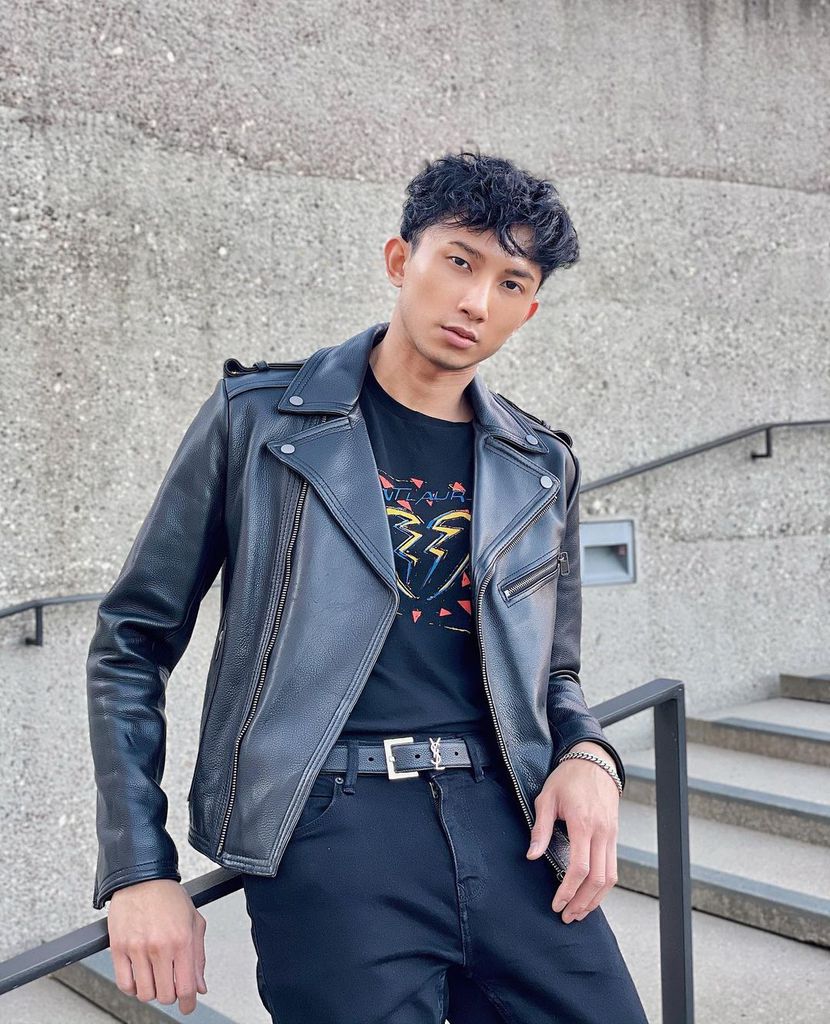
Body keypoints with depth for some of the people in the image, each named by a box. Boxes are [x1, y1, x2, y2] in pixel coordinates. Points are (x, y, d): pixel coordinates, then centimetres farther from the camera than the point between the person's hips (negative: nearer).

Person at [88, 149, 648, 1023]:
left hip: (510, 819, 4)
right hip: (333, 823, -3)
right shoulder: (257, 420, 2)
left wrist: (587, 756, 0)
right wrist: (140, 870, -3)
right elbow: (132, 644, 4)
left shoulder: (542, 468, 13)